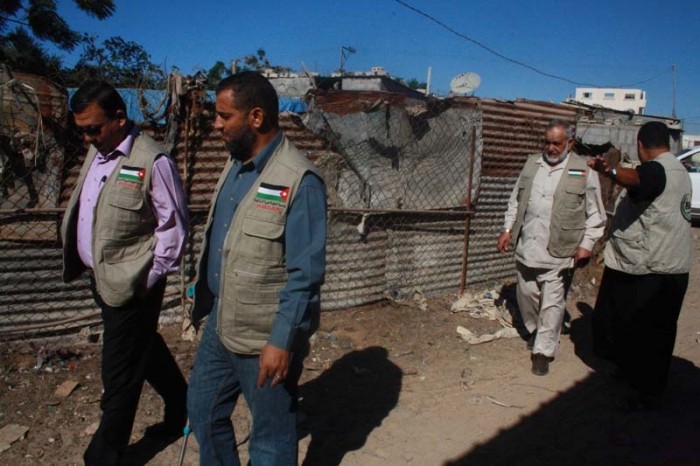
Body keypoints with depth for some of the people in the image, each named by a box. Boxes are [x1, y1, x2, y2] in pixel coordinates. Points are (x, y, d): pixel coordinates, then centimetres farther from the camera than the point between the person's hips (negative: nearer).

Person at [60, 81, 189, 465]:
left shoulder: (152, 161, -19)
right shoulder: (97, 151, 6)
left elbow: (173, 225, -16)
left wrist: (148, 278, -14)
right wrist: (81, 261, 11)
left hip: (130, 285, -8)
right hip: (100, 278, 9)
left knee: (119, 375, 5)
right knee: (146, 350, 23)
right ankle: (181, 408, 44)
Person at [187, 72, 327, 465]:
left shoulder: (299, 181, -21)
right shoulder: (235, 166, 6)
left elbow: (305, 274, -22)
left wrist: (282, 342, -22)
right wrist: (203, 296, 18)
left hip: (266, 338, -8)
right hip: (220, 326, 8)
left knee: (271, 434, 12)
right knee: (203, 411, 23)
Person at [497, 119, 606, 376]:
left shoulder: (584, 171, -4)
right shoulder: (531, 164, 8)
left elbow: (595, 215, -1)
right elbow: (516, 201, 16)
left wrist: (586, 245, -7)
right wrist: (508, 229, 11)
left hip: (558, 253, -4)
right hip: (526, 248, 5)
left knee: (552, 304, 0)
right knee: (527, 296, 17)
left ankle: (543, 351, 12)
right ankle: (534, 331, 41)